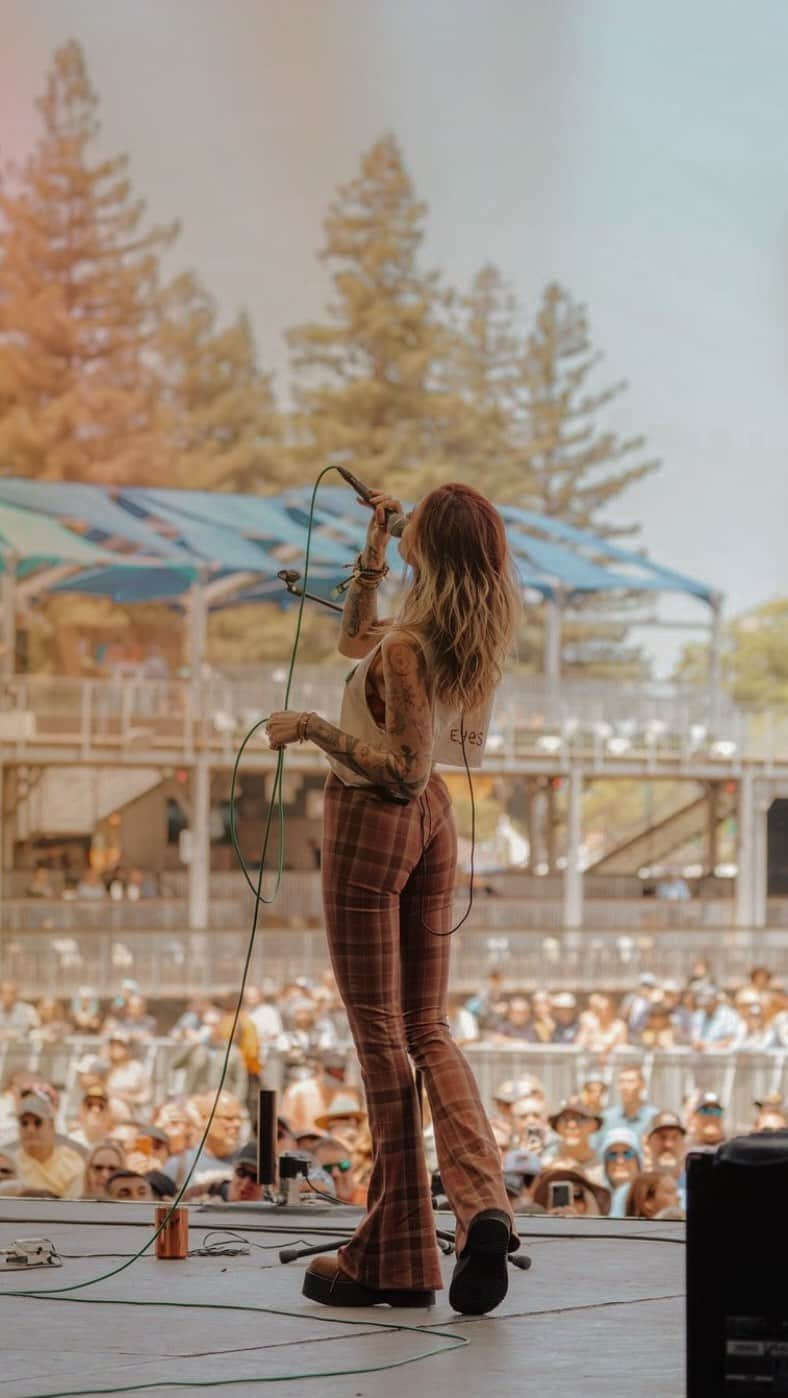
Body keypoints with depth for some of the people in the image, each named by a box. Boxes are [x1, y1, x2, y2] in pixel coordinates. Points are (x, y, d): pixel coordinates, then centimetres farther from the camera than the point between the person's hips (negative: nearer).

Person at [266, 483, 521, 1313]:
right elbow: (354, 642, 21)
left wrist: (310, 729, -19)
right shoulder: (472, 638, 4)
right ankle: (482, 1206, -8)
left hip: (373, 820, -8)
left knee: (380, 1036, 0)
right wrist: (371, 556, 17)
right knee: (428, 1030, 13)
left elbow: (402, 771, -25)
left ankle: (394, 1256, 5)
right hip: (433, 824, 8)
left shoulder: (408, 645, -23)